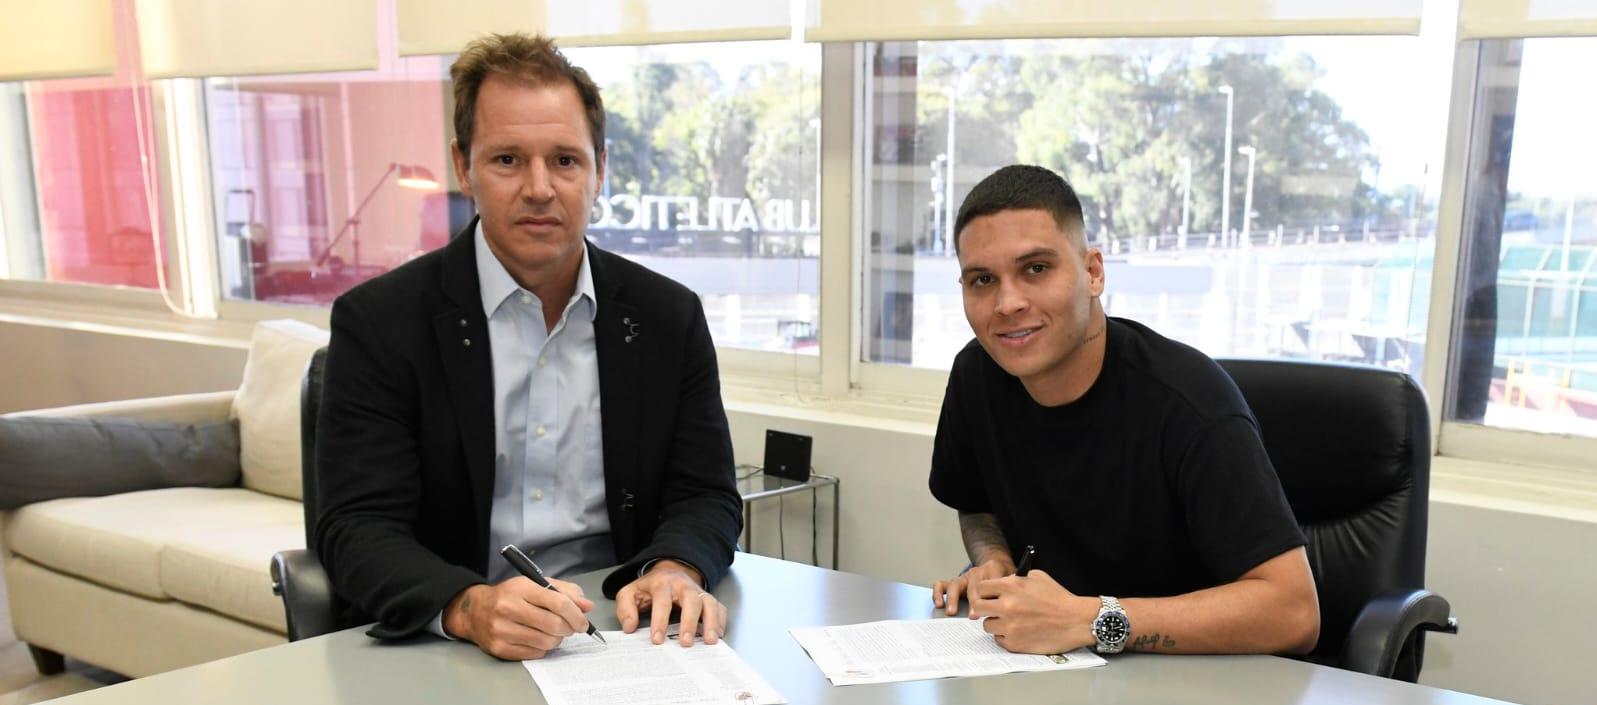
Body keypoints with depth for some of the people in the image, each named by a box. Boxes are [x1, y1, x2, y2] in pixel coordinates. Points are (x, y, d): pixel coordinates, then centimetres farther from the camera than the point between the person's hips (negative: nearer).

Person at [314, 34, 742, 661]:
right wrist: (470, 607, -28)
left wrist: (676, 569, -17)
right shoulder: (378, 321, -3)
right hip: (449, 654, 0)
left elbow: (707, 496, 6)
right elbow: (356, 527, -8)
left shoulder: (670, 317, 4)